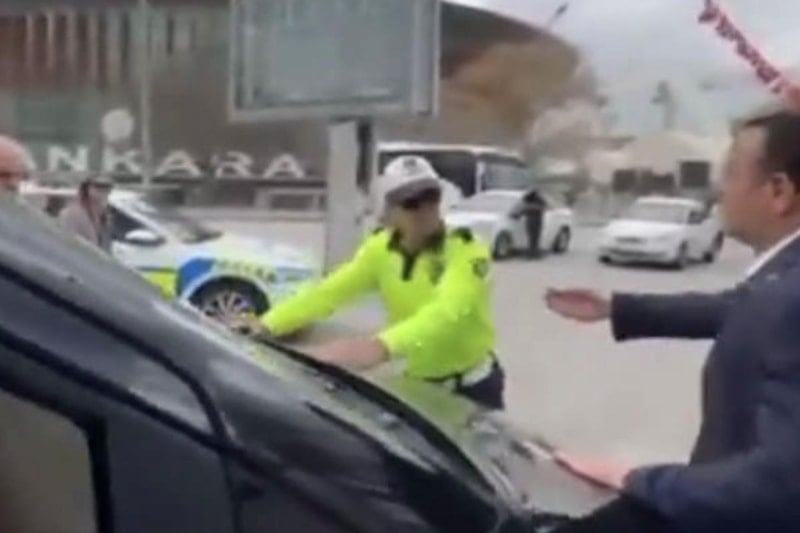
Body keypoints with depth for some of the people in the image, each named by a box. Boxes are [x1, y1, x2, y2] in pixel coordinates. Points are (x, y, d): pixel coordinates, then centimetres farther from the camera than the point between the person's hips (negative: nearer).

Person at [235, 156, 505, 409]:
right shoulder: (380, 249, -4)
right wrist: (266, 325, -27)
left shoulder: (467, 251, -23)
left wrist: (381, 346, -59)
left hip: (473, 387, -4)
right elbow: (329, 291, -12)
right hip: (419, 382, 4)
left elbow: (448, 311, -41)